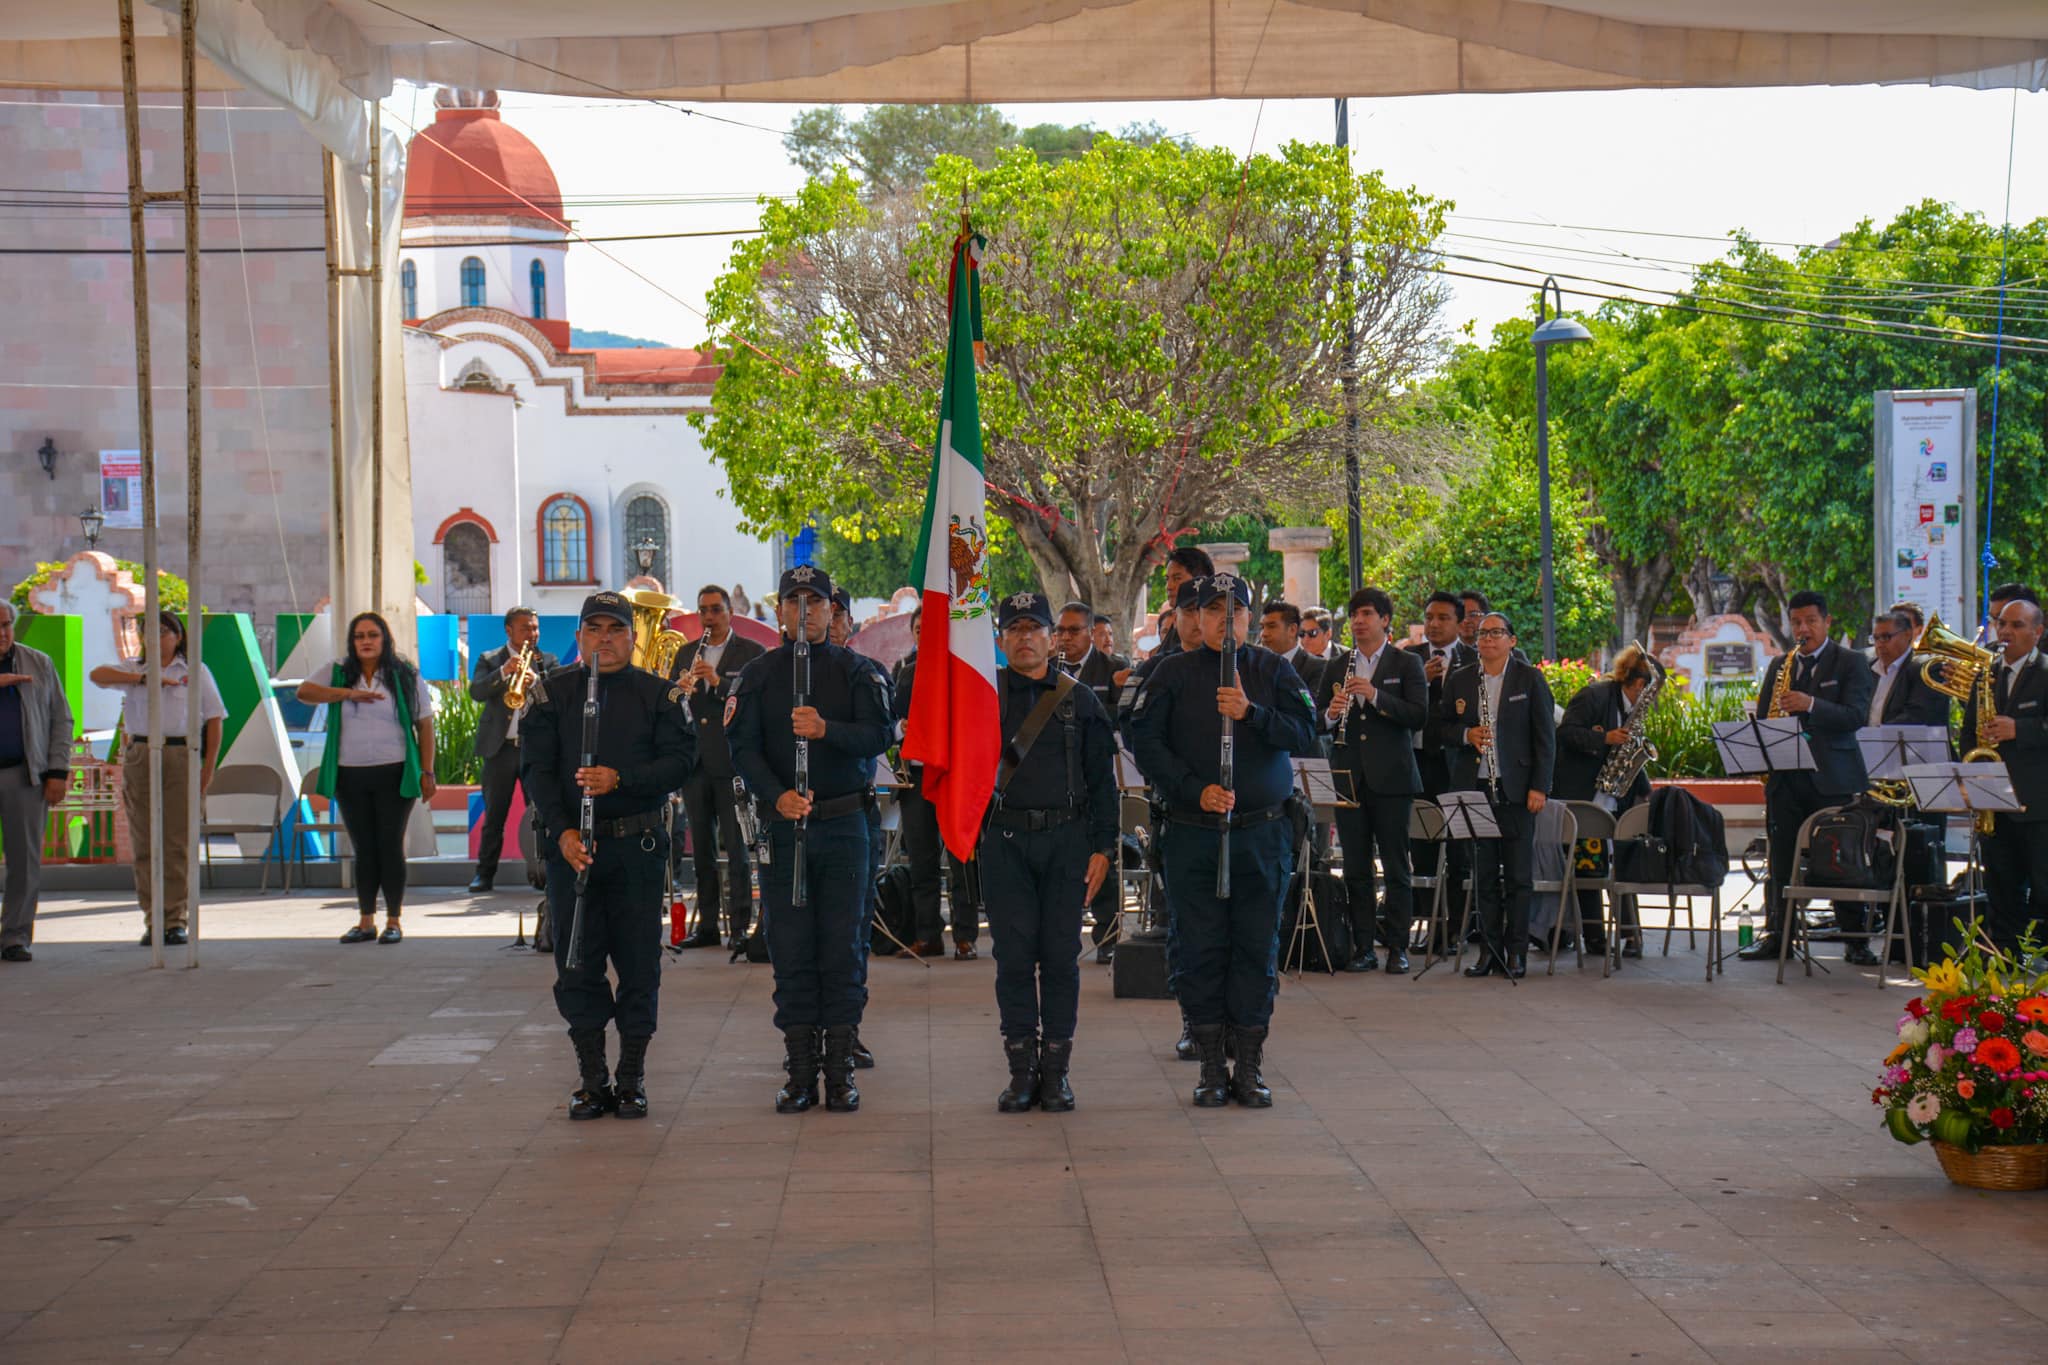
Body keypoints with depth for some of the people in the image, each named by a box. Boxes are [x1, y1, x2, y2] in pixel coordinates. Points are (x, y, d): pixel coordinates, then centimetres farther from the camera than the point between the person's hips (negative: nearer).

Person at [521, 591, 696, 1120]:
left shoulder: (659, 694, 6)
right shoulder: (552, 692, 8)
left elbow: (680, 760, -3)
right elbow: (536, 768, 1)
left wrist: (620, 778, -17)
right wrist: (562, 832, -12)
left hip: (638, 844, -1)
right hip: (571, 845, 1)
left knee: (639, 963, 2)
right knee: (577, 964, 2)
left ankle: (632, 1076, 12)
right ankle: (591, 1077, 11)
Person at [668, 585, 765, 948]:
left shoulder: (751, 653, 1)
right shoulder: (686, 653, 15)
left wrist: (718, 681, -23)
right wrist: (679, 688, -12)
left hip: (731, 763, -5)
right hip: (694, 762, 5)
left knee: (736, 845, -5)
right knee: (701, 847, 8)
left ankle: (739, 926, -2)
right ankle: (707, 925, 13)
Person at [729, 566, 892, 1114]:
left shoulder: (856, 671, 5)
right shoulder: (759, 674, 7)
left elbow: (878, 735, -7)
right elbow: (742, 746, -2)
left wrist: (826, 730, -26)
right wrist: (778, 796, -18)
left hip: (845, 826, -1)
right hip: (782, 825, 1)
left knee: (843, 950, 1)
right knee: (791, 954, 3)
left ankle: (840, 1070, 8)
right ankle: (800, 1073, 9)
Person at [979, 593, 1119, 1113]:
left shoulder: (1079, 699, 7)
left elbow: (1102, 778, 7)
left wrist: (1103, 847, 1)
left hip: (1066, 839, 0)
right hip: (1006, 840, 0)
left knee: (1060, 954, 1)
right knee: (1014, 956, 0)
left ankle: (1056, 1070, 9)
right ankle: (1021, 1071, 7)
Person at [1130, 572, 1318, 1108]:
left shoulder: (1274, 671, 7)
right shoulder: (1175, 673, 5)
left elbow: (1306, 736, -2)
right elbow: (1146, 742, -1)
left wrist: (1252, 713, -17)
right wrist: (1194, 791, -12)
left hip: (1263, 830, 1)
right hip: (1192, 832, 0)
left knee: (1257, 948, 2)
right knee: (1198, 948, 0)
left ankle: (1249, 1064, 9)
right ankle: (1211, 1066, 8)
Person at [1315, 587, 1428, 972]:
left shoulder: (1407, 664, 4)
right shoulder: (1336, 666, 14)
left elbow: (1419, 716, -8)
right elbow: (1317, 718, 12)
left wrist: (1375, 695, -18)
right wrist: (1330, 714, -11)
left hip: (1391, 778, -3)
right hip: (1348, 778, 3)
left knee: (1396, 866, -1)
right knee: (1355, 868, 4)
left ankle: (1398, 947, 5)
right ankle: (1362, 948, 8)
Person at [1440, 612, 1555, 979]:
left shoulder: (1530, 678, 1)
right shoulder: (1459, 681, 10)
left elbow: (1545, 736, -1)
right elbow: (1442, 728, 14)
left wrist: (1539, 787, -8)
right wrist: (1467, 735, -9)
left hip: (1516, 787, -3)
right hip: (1475, 785, 3)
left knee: (1519, 874, 1)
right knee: (1483, 873, 5)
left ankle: (1516, 952, 6)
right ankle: (1489, 950, 11)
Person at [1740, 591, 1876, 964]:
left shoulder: (1851, 663, 2)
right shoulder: (1779, 665, 16)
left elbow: (1856, 716, -10)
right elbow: (1762, 718, 20)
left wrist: (1812, 705, -24)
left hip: (1832, 777, -4)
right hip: (1785, 777, 4)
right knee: (1781, 859, 5)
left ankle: (1854, 940, 2)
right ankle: (1775, 934, 10)